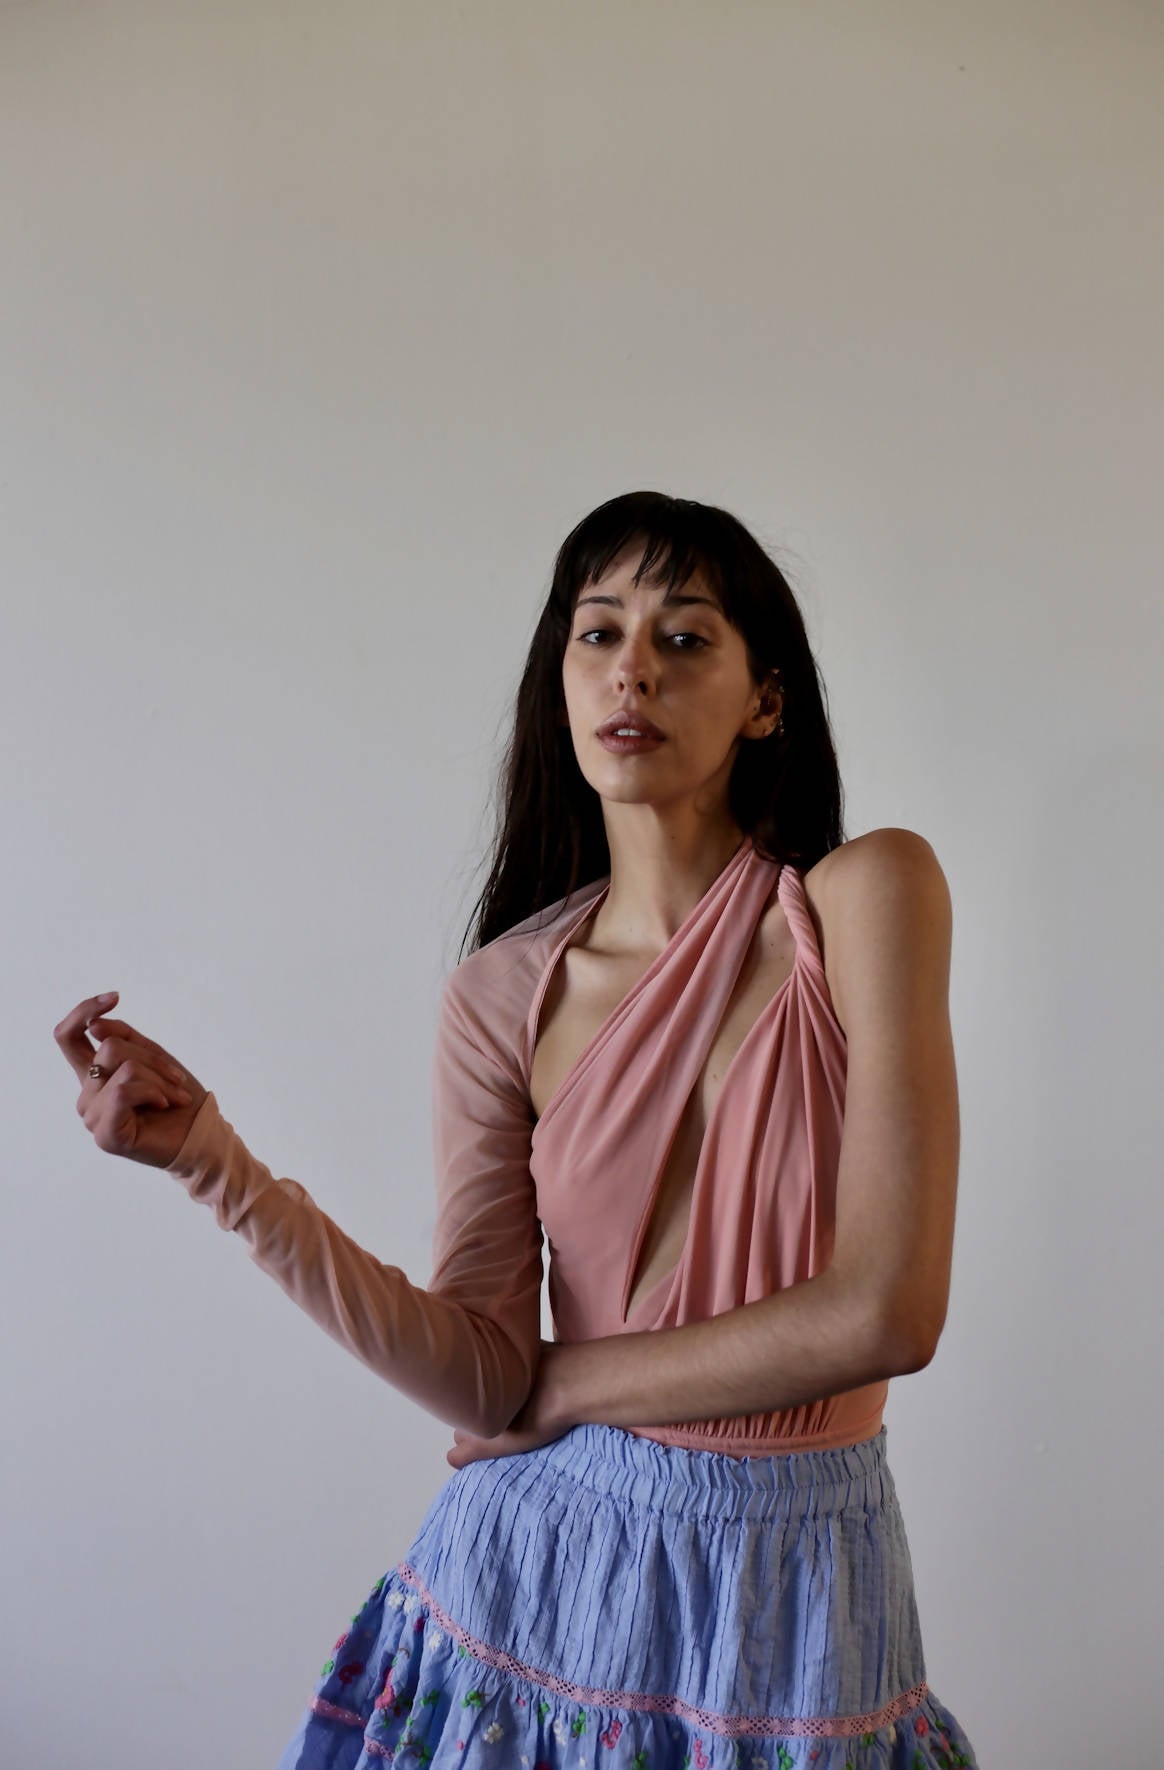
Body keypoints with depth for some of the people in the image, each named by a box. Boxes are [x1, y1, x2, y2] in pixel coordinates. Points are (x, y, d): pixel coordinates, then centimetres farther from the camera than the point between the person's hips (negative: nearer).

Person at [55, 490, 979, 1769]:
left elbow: (886, 1314, -18)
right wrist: (216, 1163, -19)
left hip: (789, 1593, -1)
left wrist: (565, 1383, -9)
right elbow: (481, 1374, -12)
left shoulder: (863, 895, -13)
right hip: (542, 1558, 2)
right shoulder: (505, 994, -5)